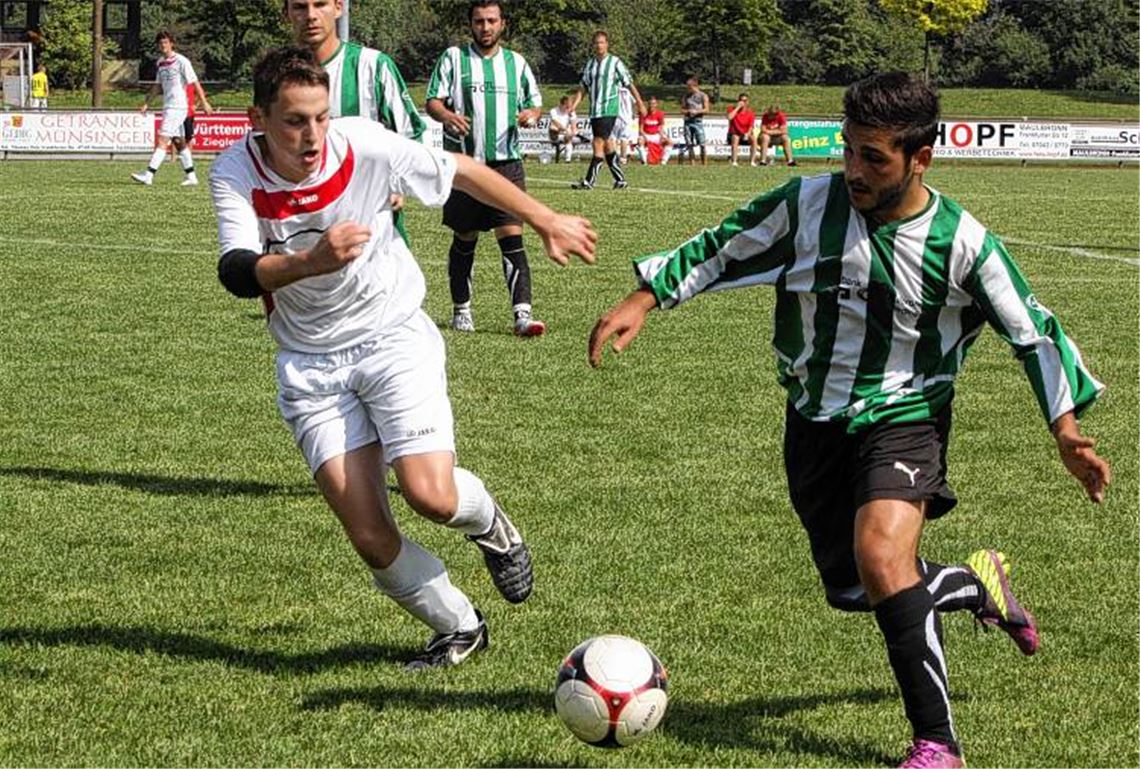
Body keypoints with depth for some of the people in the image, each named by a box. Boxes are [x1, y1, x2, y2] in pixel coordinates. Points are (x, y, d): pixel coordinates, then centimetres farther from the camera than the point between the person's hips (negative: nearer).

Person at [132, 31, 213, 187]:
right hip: (168, 107, 8)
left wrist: (204, 102, -11)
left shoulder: (181, 61, -10)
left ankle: (149, 175, -18)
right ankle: (191, 176, 17)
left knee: (163, 140, -13)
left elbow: (195, 83, -9)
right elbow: (158, 85, 22)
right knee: (179, 142, 11)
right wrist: (147, 103, 16)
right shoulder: (161, 63, 13)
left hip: (178, 106, -8)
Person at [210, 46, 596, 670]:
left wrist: (547, 223, 5)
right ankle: (459, 629, 21)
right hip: (310, 364, 2)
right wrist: (311, 261, -49)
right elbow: (238, 273, -29)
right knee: (370, 537, -5)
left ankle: (487, 522, 19)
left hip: (394, 338, -1)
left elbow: (462, 173, -3)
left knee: (431, 497, -19)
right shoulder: (235, 174, -15)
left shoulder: (364, 145, -18)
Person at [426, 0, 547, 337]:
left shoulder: (516, 62, 12)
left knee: (512, 236, -11)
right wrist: (447, 116, -22)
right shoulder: (453, 58, 4)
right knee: (464, 240, 9)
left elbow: (535, 103, 18)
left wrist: (531, 114, -6)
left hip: (506, 162, 1)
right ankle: (461, 309, 24)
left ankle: (523, 314, -18)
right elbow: (433, 101, 0)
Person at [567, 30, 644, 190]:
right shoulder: (589, 64, 12)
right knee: (607, 144, 10)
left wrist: (640, 103, 2)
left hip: (608, 110, -6)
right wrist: (573, 105, 2)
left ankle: (590, 181, -15)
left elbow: (629, 84, 1)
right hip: (594, 111, 6)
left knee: (599, 143, -13)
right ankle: (620, 179, 20)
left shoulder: (615, 63, -3)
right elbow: (582, 88, 14)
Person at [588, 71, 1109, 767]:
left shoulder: (961, 242, -14)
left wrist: (1066, 427, -10)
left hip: (905, 418, -4)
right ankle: (980, 585, 41)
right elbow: (720, 251, 4)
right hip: (816, 422, 4)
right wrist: (644, 300, -3)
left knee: (881, 559, -28)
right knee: (851, 591, 11)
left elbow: (1033, 331, -4)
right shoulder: (806, 204, -10)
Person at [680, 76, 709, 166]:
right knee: (690, 145, 1)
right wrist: (688, 111, -7)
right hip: (687, 121, 4)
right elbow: (682, 110, 13)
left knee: (702, 144, -10)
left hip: (698, 121, -4)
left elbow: (706, 109, -2)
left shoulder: (703, 96, 4)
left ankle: (704, 163, -7)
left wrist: (696, 112, -15)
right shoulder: (686, 97, 14)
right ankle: (692, 163, 6)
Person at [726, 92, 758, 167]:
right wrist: (738, 107, -20)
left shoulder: (750, 113, 0)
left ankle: (752, 161, -29)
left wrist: (747, 134, -29)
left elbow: (751, 127, -9)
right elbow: (730, 117, -25)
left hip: (745, 135, 2)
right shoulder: (733, 109, -3)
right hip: (734, 134, -2)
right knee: (735, 138, -37)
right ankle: (734, 162, -36)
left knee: (753, 138, -30)